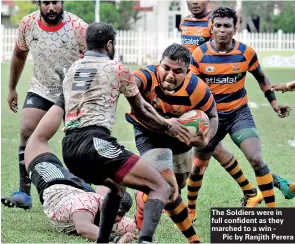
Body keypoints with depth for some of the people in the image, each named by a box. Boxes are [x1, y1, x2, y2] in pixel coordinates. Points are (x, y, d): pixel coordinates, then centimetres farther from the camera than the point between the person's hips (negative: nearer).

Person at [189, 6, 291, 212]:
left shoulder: (246, 53, -9)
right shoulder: (199, 55, -12)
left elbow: (261, 78, 9)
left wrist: (274, 103, 2)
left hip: (239, 113, 0)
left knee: (256, 159, -19)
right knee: (198, 168, 8)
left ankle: (272, 210, -12)